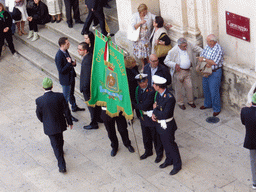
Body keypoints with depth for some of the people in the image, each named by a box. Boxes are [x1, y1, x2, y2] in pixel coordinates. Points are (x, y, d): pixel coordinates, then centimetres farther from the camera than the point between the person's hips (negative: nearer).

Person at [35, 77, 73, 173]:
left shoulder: (39, 100, -23)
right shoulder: (60, 96, -21)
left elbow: (39, 114, -7)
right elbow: (66, 110, -11)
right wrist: (70, 122, 4)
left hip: (49, 127, -2)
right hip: (60, 124, 2)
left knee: (55, 145, 10)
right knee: (60, 139, 30)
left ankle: (62, 166, 9)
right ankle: (60, 151, 58)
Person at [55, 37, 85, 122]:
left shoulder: (65, 51, -2)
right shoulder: (59, 56, -29)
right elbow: (61, 70, -27)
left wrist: (73, 63, -8)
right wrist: (69, 63, -31)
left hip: (71, 76, 9)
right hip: (65, 79, -9)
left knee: (71, 93, 28)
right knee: (66, 97, 8)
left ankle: (74, 107, 49)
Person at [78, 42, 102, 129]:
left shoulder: (86, 61, -31)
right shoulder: (91, 56, -1)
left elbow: (87, 76, -28)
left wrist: (84, 88, -18)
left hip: (88, 87, -9)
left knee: (91, 105, 6)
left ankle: (94, 123, 20)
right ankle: (99, 118, 42)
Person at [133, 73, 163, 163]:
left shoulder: (151, 91, -26)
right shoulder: (138, 89, -3)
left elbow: (144, 106, -27)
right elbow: (137, 102, 9)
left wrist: (133, 104, -19)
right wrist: (139, 114, 0)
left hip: (152, 117, -7)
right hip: (143, 117, 7)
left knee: (156, 136, 11)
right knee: (146, 135, 23)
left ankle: (159, 154, 30)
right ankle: (148, 151, 45)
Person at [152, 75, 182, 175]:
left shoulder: (169, 98, -31)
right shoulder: (159, 94, -4)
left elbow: (164, 115, -31)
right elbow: (156, 104, 12)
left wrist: (155, 109, -17)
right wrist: (154, 113, -8)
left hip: (167, 126, -8)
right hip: (159, 123, 8)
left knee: (171, 145, 8)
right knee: (165, 144, 24)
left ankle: (177, 165, 25)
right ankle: (169, 160, 45)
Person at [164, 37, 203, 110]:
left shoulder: (189, 45, -6)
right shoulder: (173, 51, -17)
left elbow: (197, 49, 11)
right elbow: (166, 61, -8)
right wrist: (175, 65, -20)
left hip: (188, 71, 4)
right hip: (179, 71, -3)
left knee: (189, 87, 8)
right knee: (179, 88, 9)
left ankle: (190, 101, 30)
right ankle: (180, 103, 29)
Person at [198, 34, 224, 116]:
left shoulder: (219, 50, -21)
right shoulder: (207, 46, 1)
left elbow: (215, 62, -26)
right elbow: (201, 56, 1)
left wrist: (204, 59, -22)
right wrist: (207, 63, -18)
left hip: (215, 72, -7)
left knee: (214, 91, -2)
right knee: (206, 89, 20)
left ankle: (217, 109, 12)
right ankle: (207, 104, 40)